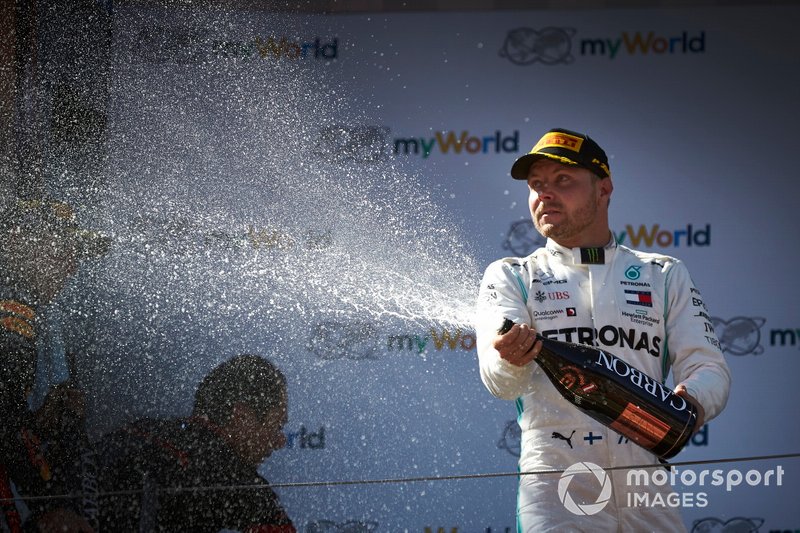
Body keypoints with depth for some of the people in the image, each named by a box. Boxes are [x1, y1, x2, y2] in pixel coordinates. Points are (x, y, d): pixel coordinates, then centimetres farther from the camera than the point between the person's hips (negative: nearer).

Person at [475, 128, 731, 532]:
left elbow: (708, 366, 7)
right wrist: (511, 360, -32)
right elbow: (498, 381, -7)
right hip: (554, 495, -2)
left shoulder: (665, 275, 16)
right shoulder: (510, 277, 10)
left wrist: (694, 403, -17)